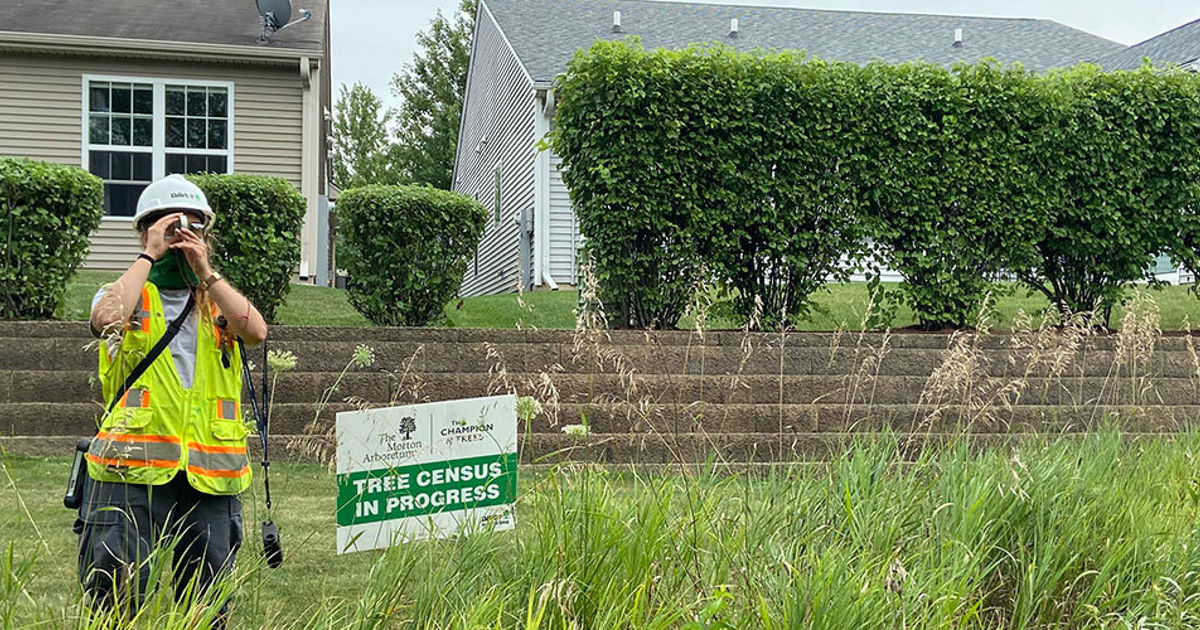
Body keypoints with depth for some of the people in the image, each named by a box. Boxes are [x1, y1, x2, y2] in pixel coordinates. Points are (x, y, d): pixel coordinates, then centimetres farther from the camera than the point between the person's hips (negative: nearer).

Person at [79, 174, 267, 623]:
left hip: (209, 479, 3)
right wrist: (149, 255, -8)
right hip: (132, 471, -2)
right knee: (115, 601, -5)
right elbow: (109, 318, -16)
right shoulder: (128, 294, 9)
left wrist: (205, 271, -6)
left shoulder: (219, 301, 17)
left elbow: (256, 332, -5)